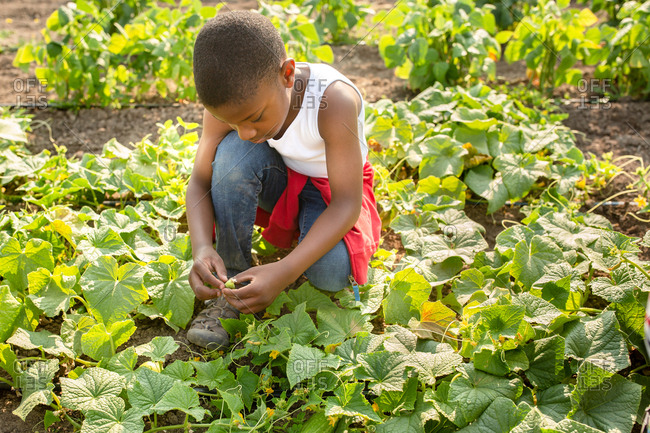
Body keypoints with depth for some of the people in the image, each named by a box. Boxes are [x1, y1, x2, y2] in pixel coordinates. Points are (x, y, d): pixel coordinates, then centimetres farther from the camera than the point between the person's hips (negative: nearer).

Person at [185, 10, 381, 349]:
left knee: (331, 273, -32)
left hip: (330, 187, -3)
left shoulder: (334, 101, -36)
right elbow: (200, 184, -16)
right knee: (234, 151, -31)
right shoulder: (229, 100, -24)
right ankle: (231, 279, -17)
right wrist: (201, 247, -37)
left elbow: (348, 204, -34)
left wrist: (286, 271, -45)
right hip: (280, 182, 3)